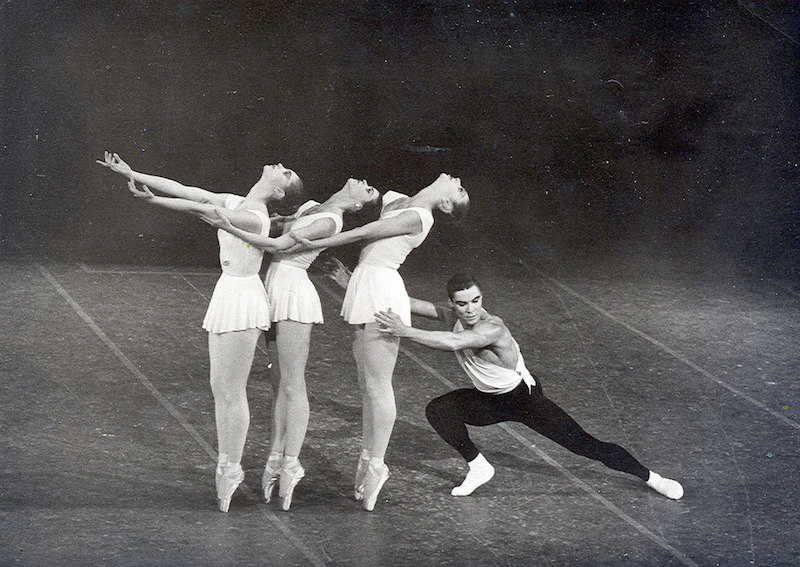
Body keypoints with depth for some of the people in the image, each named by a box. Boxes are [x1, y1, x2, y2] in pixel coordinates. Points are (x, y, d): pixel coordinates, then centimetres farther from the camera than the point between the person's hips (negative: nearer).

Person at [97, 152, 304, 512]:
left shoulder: (253, 218, -16)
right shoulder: (233, 203, 9)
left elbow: (199, 210, -22)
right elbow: (181, 189, 9)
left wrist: (150, 199, -18)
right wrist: (132, 175, 8)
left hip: (242, 299, -9)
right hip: (228, 296, 9)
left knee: (232, 392, -1)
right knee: (220, 389, 13)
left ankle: (231, 467, 11)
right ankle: (226, 463, 23)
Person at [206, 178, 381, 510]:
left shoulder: (329, 222, -14)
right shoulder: (311, 208, 13)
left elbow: (277, 245, -19)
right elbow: (279, 225, 30)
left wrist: (230, 228, -22)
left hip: (294, 294, -9)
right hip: (279, 290, 9)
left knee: (293, 383, -6)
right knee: (285, 382, 11)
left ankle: (291, 462, -2)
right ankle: (277, 455, 17)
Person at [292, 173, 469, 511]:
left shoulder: (419, 217, -9)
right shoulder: (394, 201, 17)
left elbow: (364, 233, -12)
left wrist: (314, 243, -11)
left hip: (381, 294, -9)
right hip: (366, 292, 9)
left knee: (377, 386, -4)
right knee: (368, 385, 13)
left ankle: (376, 465, 4)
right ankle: (368, 458, 22)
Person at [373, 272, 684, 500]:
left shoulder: (492, 328, -35)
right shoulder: (454, 316, -13)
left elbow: (453, 343, -52)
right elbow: (417, 305, -9)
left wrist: (405, 330, -53)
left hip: (524, 397, -6)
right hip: (489, 400, 7)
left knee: (584, 444, -9)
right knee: (437, 410, -14)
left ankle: (652, 478, 8)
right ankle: (478, 467, 5)